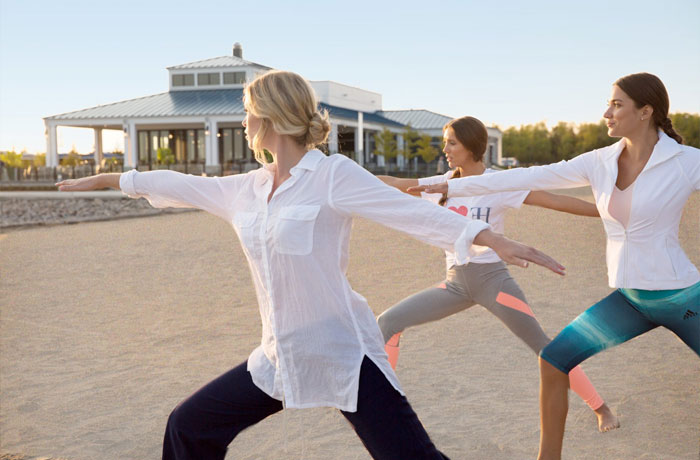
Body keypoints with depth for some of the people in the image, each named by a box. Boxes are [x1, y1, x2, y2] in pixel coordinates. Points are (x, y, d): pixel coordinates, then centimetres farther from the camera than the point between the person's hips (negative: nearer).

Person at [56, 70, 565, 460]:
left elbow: (415, 213, -19)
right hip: (280, 359, 7)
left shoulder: (332, 175, -11)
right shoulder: (247, 190, 9)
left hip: (344, 356, -7)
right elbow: (183, 187, 21)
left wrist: (494, 240, -29)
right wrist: (107, 179, 31)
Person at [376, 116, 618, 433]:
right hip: (455, 283, 5)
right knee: (388, 322, -1)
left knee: (542, 345, -8)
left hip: (491, 278, -5)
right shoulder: (446, 183, 7)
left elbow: (554, 201, -14)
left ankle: (601, 409, 9)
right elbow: (394, 184, 13)